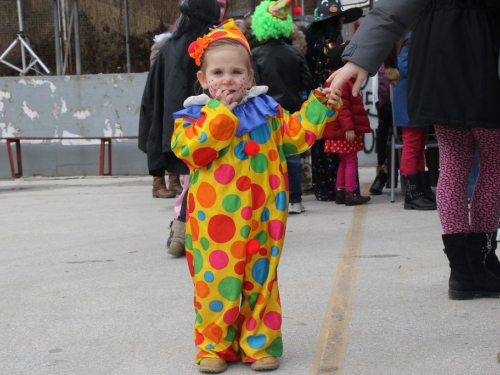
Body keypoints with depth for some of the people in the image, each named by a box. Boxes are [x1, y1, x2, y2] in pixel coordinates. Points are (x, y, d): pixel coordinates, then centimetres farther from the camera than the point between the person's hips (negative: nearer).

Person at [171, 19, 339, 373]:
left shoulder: (266, 111, 9)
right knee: (215, 280, 1)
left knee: (260, 280, 9)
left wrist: (320, 106, 3)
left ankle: (260, 344, 22)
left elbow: (296, 134, 12)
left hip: (260, 217, 2)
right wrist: (223, 112, -13)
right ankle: (215, 346, 17)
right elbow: (191, 149, -15)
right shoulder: (194, 116, 1)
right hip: (215, 220, -2)